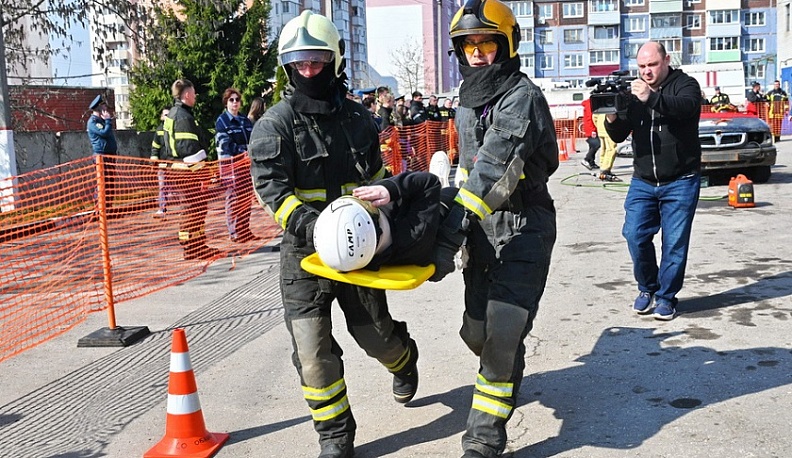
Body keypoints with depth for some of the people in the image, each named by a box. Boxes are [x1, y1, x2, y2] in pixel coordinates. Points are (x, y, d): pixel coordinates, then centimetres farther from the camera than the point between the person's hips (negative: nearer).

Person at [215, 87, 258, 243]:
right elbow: (224, 144, -10)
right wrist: (242, 152, -18)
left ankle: (245, 231, 16)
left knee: (247, 198, 8)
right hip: (230, 164, -6)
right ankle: (234, 232, 1)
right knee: (233, 198, -5)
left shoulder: (245, 120, 17)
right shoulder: (221, 121, -2)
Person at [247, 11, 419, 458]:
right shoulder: (276, 124, -7)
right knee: (313, 349, -4)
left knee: (374, 333, 11)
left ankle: (404, 357, 48)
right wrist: (312, 225, -29)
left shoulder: (358, 118, 6)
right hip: (304, 251, -2)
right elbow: (272, 188, -16)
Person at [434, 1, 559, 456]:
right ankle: (504, 372, 46)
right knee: (477, 331, 12)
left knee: (503, 334, -12)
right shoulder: (469, 101, 10)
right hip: (483, 231, 7)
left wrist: (447, 240, -36)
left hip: (524, 232, -7)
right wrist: (456, 234, 21)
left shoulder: (522, 97, -18)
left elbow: (490, 174, -29)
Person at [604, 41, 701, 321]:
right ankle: (647, 288, 16)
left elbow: (686, 107, -27)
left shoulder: (685, 85, -2)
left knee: (675, 242, -1)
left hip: (680, 183, -3)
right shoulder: (634, 91, 9)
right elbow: (619, 136, 4)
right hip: (643, 181, 3)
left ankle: (666, 296, 14)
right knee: (635, 235, -5)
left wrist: (652, 99, -44)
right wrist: (612, 117, -18)